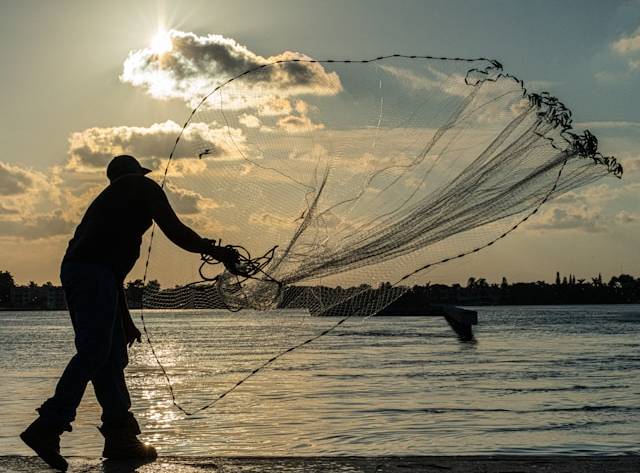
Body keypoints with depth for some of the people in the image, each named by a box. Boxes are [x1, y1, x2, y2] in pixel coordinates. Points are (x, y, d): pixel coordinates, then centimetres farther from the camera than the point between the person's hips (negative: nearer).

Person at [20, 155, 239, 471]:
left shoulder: (108, 200, 35)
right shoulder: (143, 187, 13)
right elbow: (175, 231, 0)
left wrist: (126, 322, 34)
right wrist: (214, 250, 12)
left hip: (75, 271, 9)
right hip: (92, 273, -9)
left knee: (113, 355, 8)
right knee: (94, 352, -15)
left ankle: (120, 436, 6)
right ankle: (48, 427, -22)